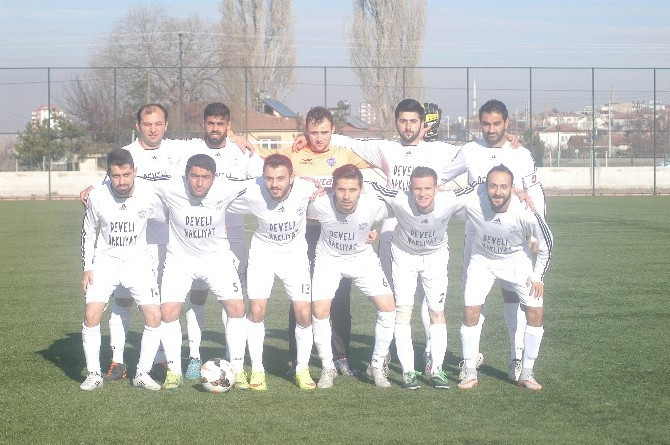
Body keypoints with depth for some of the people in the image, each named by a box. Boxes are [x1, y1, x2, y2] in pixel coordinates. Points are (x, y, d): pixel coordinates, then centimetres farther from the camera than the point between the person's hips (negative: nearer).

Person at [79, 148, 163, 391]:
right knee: (91, 315, -15)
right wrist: (87, 267, -1)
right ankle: (94, 374, -1)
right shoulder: (98, 197, -15)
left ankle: (142, 373, 4)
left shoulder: (149, 194, -17)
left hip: (138, 262, 0)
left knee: (154, 317, -12)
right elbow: (88, 232, 2)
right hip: (105, 261, 0)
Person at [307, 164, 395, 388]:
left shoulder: (374, 205, -29)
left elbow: (389, 219, -2)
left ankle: (377, 366, 9)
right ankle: (327, 368, 8)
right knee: (320, 312, -14)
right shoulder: (320, 205, -31)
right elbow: (307, 218, -4)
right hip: (328, 258, -1)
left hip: (362, 257, 1)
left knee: (388, 308, -10)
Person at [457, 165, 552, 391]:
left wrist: (537, 276, -8)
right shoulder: (472, 205, -32)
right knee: (471, 311, -13)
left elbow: (546, 242, -13)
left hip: (517, 260, 0)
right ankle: (470, 373, 1)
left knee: (536, 312, -9)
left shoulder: (525, 213, -31)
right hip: (482, 260, 0)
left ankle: (526, 374, 5)